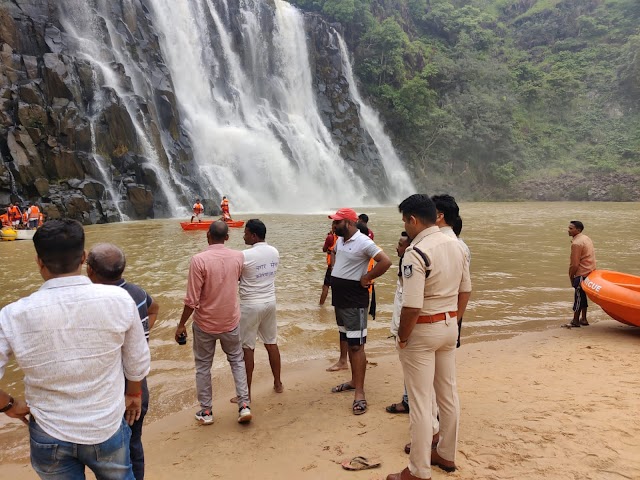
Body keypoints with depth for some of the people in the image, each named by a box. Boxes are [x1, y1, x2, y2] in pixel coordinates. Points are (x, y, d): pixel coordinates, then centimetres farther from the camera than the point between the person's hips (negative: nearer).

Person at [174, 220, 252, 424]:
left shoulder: (199, 260, -20)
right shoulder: (238, 257, -8)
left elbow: (192, 300, -19)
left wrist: (181, 324, -7)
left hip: (205, 324, -3)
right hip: (230, 322, 3)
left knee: (203, 367, 16)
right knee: (237, 360, 21)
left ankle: (206, 411, 25)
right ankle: (244, 406, 15)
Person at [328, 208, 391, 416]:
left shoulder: (363, 242, -18)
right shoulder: (340, 240, 8)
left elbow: (386, 261, -27)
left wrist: (366, 278, -19)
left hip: (355, 301, -9)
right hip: (340, 299, 9)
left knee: (356, 345, -7)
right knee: (347, 342, 18)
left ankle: (359, 392, -2)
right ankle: (354, 380, 31)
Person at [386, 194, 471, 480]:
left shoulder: (416, 252, -23)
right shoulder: (455, 245, 3)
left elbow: (412, 306, -26)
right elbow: (465, 289, 11)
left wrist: (401, 338, -12)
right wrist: (454, 320, 19)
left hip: (422, 330, -8)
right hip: (449, 326, 8)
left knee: (420, 402, 3)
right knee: (448, 393, 19)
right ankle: (446, 454, 37)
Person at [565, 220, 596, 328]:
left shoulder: (576, 243, -19)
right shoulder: (586, 238, 12)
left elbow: (575, 264, -21)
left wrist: (571, 277, -7)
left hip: (582, 274, -10)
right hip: (590, 271, 10)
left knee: (578, 296, -2)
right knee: (582, 296, 17)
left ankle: (575, 321, 5)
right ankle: (583, 319, 25)